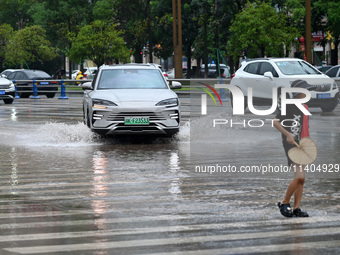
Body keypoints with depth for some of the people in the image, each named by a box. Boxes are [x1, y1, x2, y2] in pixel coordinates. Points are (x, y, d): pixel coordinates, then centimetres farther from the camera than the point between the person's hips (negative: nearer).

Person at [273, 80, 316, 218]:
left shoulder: (305, 108, 15)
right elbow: (275, 122, -15)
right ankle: (284, 203, -2)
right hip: (291, 145, -8)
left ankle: (296, 209, 8)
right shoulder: (290, 107, -10)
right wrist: (288, 135, -23)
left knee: (301, 179, 5)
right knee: (299, 176, -16)